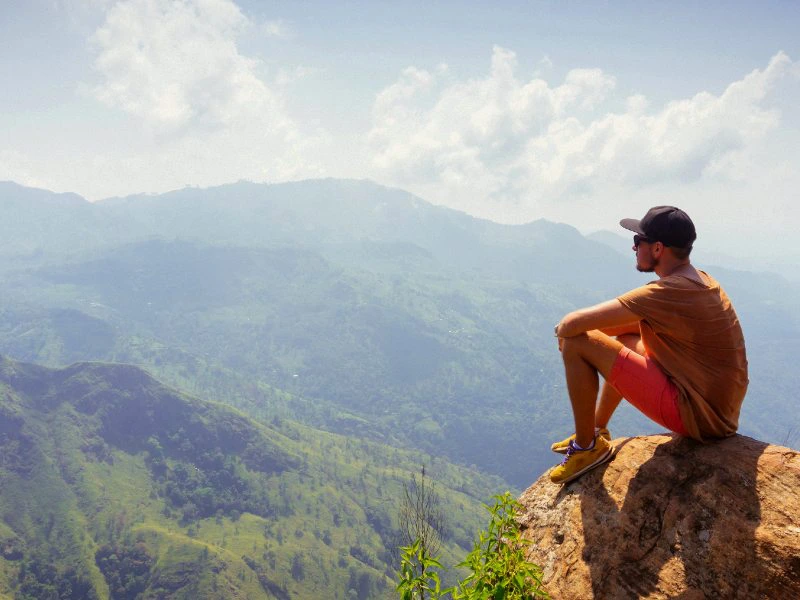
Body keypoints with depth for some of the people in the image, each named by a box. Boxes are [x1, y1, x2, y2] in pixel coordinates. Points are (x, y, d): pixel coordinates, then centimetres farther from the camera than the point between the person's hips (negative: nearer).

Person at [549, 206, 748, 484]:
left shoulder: (666, 293, -23)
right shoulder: (702, 281, 7)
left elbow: (572, 324, -24)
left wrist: (564, 329, 1)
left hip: (698, 415, -10)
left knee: (577, 343, -12)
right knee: (624, 339, 27)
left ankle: (587, 447, 5)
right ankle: (597, 431, 35)